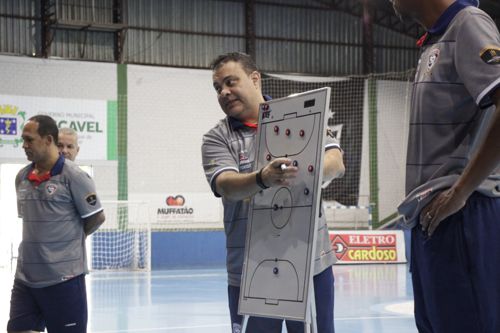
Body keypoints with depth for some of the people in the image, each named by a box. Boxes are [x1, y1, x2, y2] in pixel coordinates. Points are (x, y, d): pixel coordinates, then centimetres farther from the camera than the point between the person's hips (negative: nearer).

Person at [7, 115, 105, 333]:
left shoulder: (73, 176, -9)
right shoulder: (22, 177, 10)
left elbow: (96, 217, -4)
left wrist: (71, 237, 6)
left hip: (64, 276, -6)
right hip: (25, 276, 6)